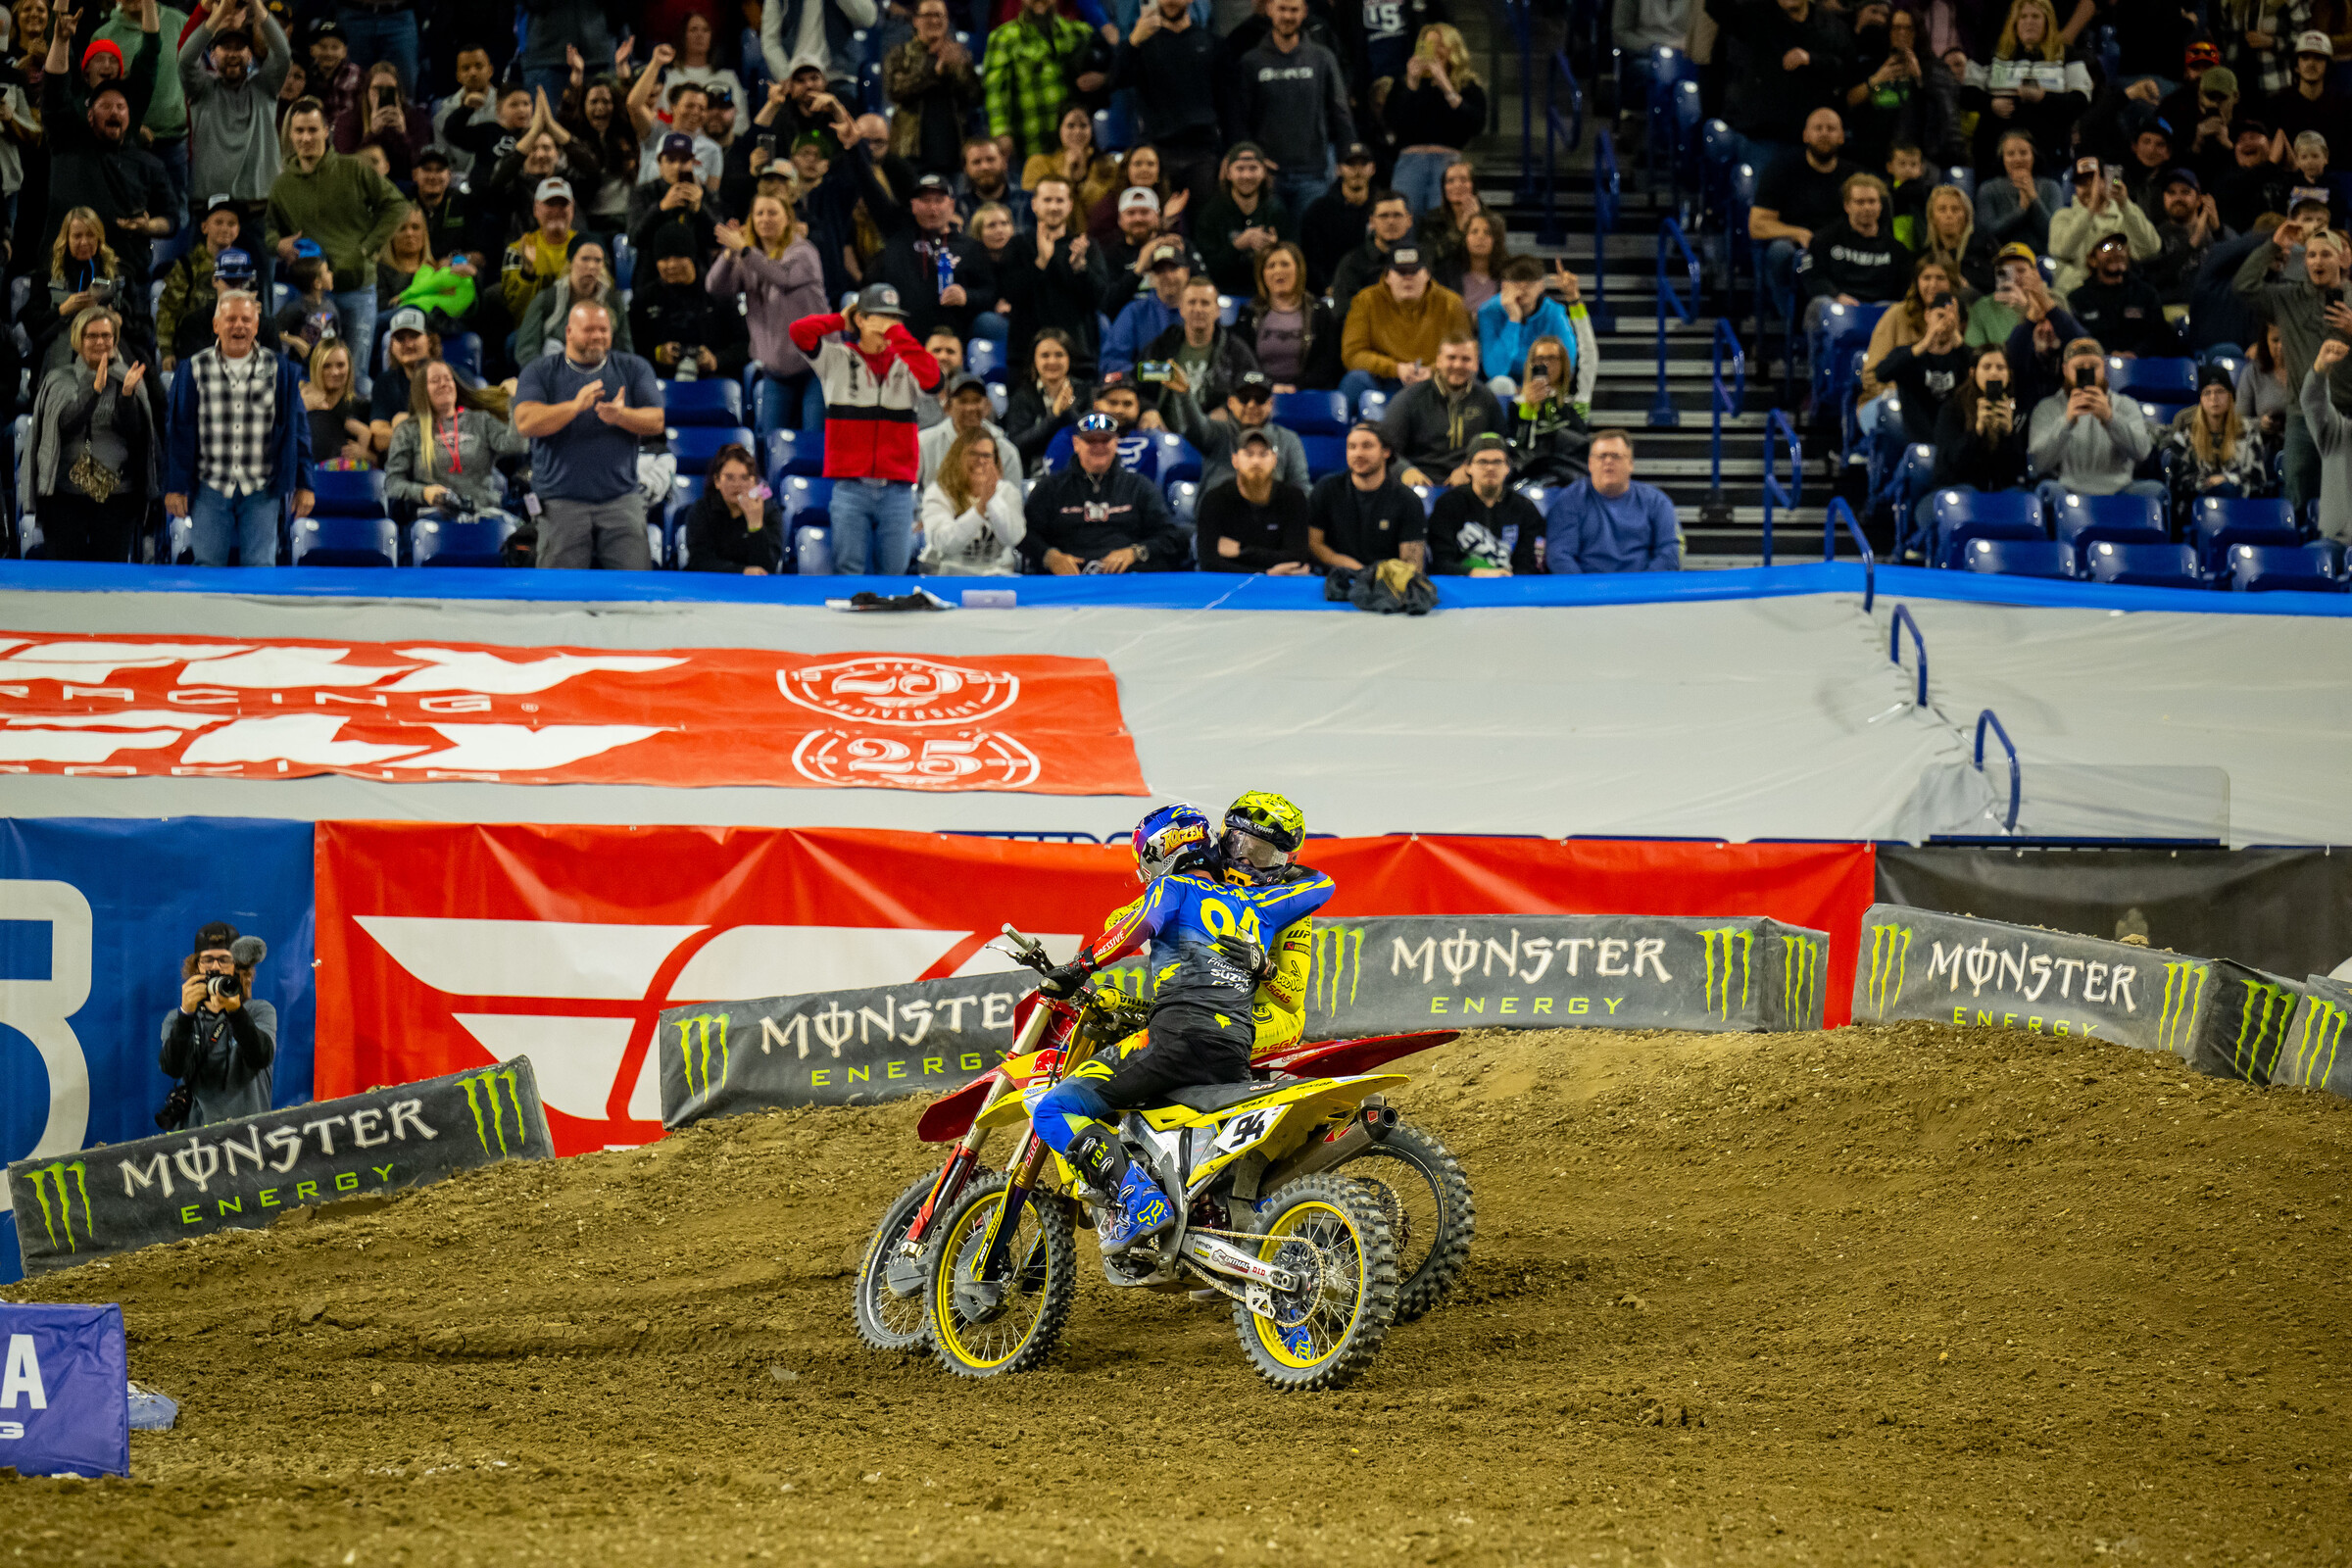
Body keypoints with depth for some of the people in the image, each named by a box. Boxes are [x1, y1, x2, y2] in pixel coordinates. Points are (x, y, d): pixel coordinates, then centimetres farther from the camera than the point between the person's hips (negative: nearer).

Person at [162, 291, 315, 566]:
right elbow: (178, 432, 5)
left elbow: (297, 430, 9)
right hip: (211, 488, 0)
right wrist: (175, 487, 1)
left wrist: (303, 484, 5)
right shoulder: (194, 370, 3)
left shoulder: (280, 371, 5)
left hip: (261, 491, 0)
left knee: (261, 567, -3)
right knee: (207, 565, 0)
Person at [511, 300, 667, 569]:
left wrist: (621, 415, -18)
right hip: (561, 501, -1)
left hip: (620, 499, 1)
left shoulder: (633, 369, 12)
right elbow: (525, 422, -9)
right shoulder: (540, 372, 7)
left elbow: (657, 421, 3)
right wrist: (575, 406, -21)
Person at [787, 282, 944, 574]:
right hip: (851, 486, -1)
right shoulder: (837, 358, 6)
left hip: (897, 490, 1)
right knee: (848, 569, -5)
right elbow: (800, 332, -7)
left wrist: (895, 332, -6)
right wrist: (842, 320, 6)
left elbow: (931, 376, -12)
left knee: (894, 571, 2)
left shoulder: (905, 363, 10)